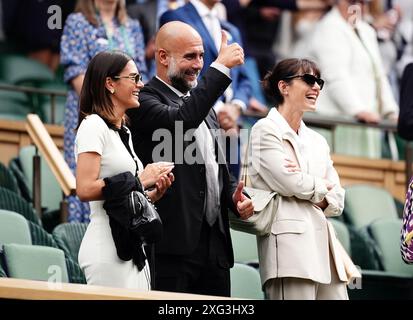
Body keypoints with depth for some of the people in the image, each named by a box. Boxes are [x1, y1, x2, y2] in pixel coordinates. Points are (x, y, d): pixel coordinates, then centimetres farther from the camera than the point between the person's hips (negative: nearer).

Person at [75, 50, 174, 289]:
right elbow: (85, 189, -19)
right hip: (108, 249, -9)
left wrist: (156, 192, 5)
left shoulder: (123, 131, 19)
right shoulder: (94, 126, -8)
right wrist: (140, 180, -15)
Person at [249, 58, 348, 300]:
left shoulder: (317, 141, 21)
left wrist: (308, 190, -3)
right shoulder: (267, 130, 0)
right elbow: (290, 184, -11)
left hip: (324, 243, 7)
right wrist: (322, 187, 8)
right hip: (289, 242, -7)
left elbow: (336, 202, 16)